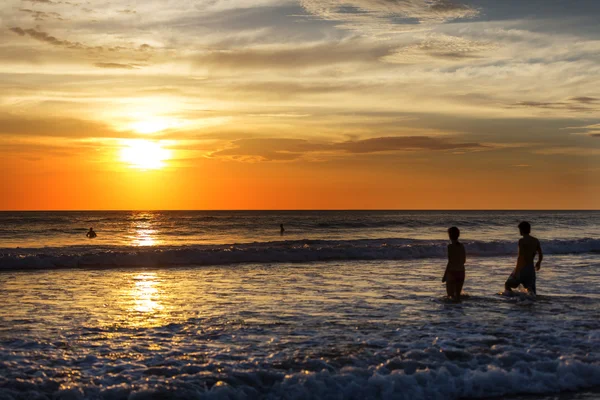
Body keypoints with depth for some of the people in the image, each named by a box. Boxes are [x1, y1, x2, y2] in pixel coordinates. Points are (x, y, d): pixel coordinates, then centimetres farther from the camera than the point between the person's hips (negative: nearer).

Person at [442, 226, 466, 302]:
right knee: (458, 294, 14)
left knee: (450, 294, 1)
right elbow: (464, 261, 13)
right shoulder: (462, 246, 6)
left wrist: (444, 276, -12)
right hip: (461, 272, 6)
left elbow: (450, 262, -17)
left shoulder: (451, 246, -13)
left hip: (452, 272, -6)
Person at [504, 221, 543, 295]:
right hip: (531, 269, 5)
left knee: (507, 285, 11)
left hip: (522, 269, -5)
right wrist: (538, 263, 33)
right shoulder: (536, 241, 8)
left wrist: (517, 270, -16)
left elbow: (520, 256, -18)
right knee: (530, 291, 9)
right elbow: (541, 255, 12)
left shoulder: (522, 241, -10)